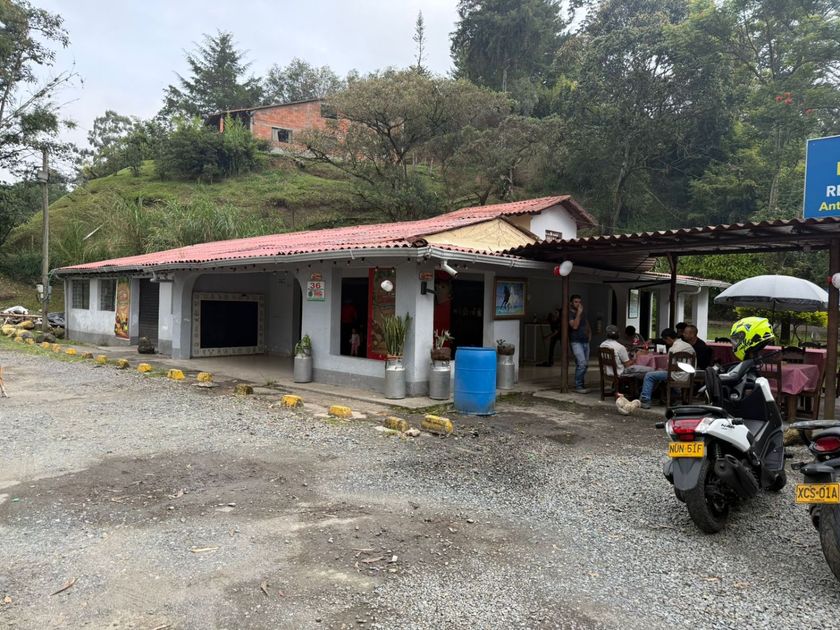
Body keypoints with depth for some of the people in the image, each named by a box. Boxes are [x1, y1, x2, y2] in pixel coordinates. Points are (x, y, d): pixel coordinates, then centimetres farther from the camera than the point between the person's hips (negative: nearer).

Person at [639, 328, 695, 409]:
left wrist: (661, 369, 8)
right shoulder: (689, 346, 10)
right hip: (689, 377, 9)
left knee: (649, 376, -4)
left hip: (679, 377, -9)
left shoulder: (672, 349, -15)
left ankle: (645, 401, -9)